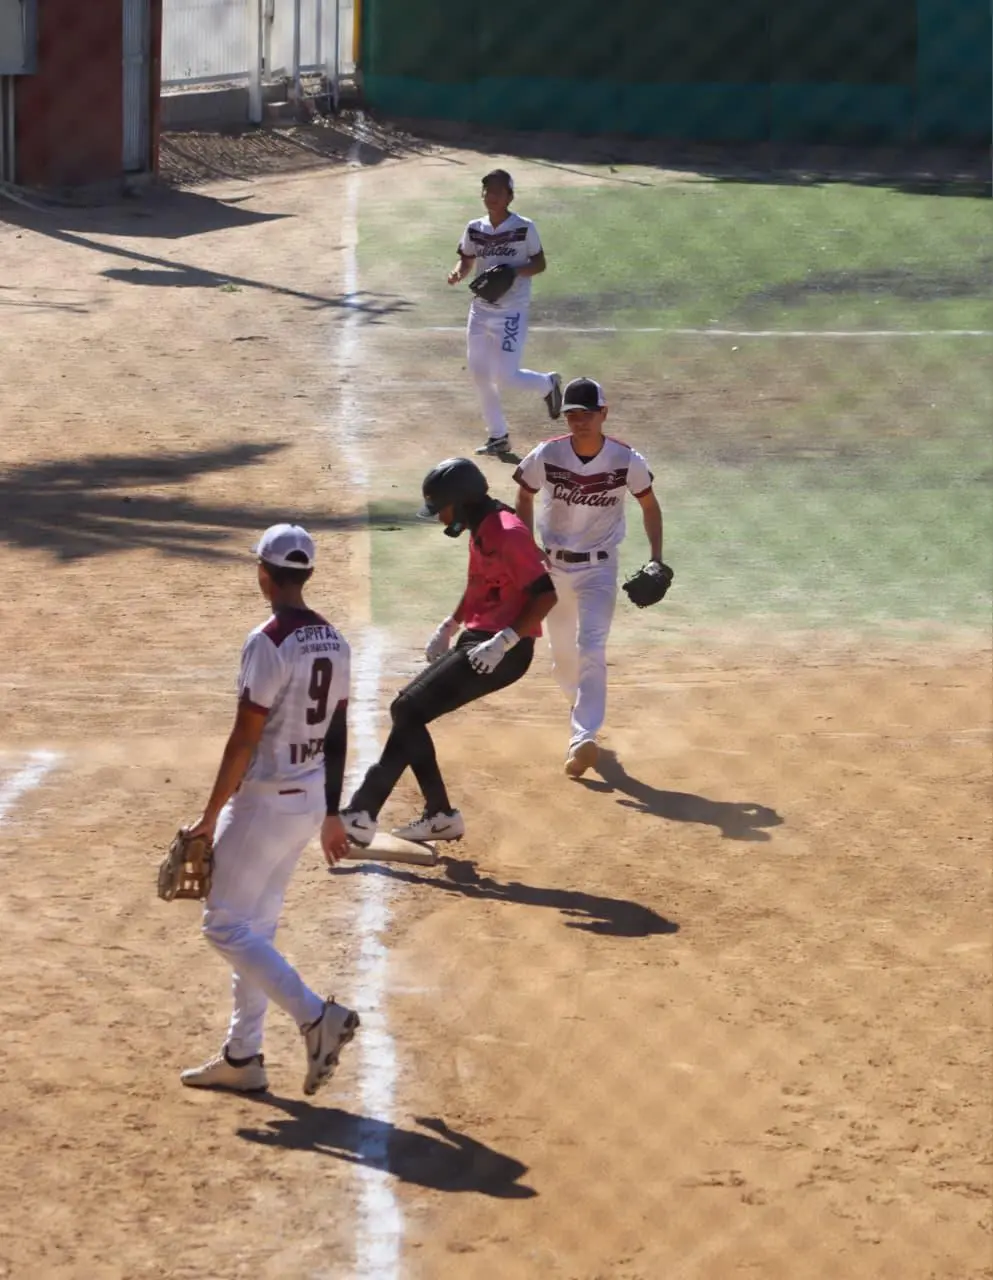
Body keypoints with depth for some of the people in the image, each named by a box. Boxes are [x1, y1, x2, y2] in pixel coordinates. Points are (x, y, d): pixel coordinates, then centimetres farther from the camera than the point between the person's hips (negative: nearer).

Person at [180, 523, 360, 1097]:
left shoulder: (268, 642, -19)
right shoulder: (334, 641, 6)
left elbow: (245, 737, -19)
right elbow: (338, 734, 12)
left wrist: (211, 815, -13)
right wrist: (331, 814, 19)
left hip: (264, 801, -8)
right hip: (311, 801, 8)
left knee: (225, 925, 0)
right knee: (255, 928, 16)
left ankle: (316, 1015, -13)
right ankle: (242, 1057, 20)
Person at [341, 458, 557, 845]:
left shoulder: (508, 534, -19)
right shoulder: (480, 530, 12)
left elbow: (545, 594, -23)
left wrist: (505, 641, -28)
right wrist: (449, 628, 18)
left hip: (502, 653, -11)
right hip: (475, 641, 11)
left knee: (409, 710, -16)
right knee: (407, 710, 10)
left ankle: (362, 814, -14)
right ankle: (440, 816, 13)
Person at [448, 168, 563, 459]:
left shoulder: (525, 228, -9)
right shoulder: (474, 229, 5)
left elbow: (539, 264, -4)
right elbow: (467, 261, 13)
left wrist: (512, 272, -21)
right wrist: (457, 273, -10)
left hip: (512, 312, -6)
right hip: (481, 311, 6)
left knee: (505, 376, -11)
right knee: (480, 374, 5)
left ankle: (548, 384, 21)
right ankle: (498, 437, 18)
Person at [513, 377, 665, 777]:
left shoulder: (626, 460, -15)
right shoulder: (546, 456, -13)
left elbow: (649, 504, 1)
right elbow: (525, 496, 5)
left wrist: (656, 557, -9)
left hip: (599, 567, -3)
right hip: (552, 564, 3)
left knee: (591, 646, -17)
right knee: (562, 649, 14)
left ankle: (583, 739, -24)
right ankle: (581, 705, 44)